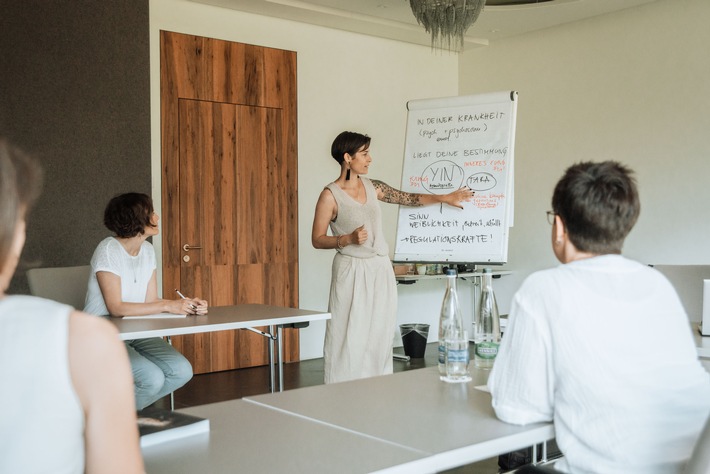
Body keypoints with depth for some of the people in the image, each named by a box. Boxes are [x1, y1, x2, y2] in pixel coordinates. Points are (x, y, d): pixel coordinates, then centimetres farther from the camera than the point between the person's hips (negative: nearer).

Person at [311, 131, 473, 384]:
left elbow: (409, 199, 16)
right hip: (352, 272, -6)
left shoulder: (372, 187, 9)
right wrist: (348, 239, -19)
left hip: (381, 271, 6)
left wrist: (445, 198, 14)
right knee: (349, 339, -5)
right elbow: (317, 239, -5)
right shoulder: (330, 195, -7)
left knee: (379, 338, 8)